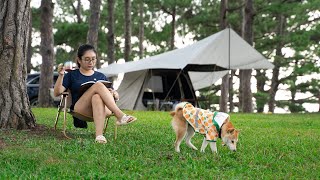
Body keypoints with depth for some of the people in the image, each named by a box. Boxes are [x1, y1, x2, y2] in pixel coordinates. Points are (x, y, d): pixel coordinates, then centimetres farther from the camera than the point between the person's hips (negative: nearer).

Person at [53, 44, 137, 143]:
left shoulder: (101, 76, 25)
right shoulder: (72, 75, 19)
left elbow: (116, 96, 20)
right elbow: (57, 93, 6)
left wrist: (113, 93, -4)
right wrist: (61, 76, -9)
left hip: (103, 108, 2)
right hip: (80, 110, -1)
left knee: (97, 97, -38)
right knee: (98, 85, -29)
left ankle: (99, 135, -56)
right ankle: (120, 116, -44)